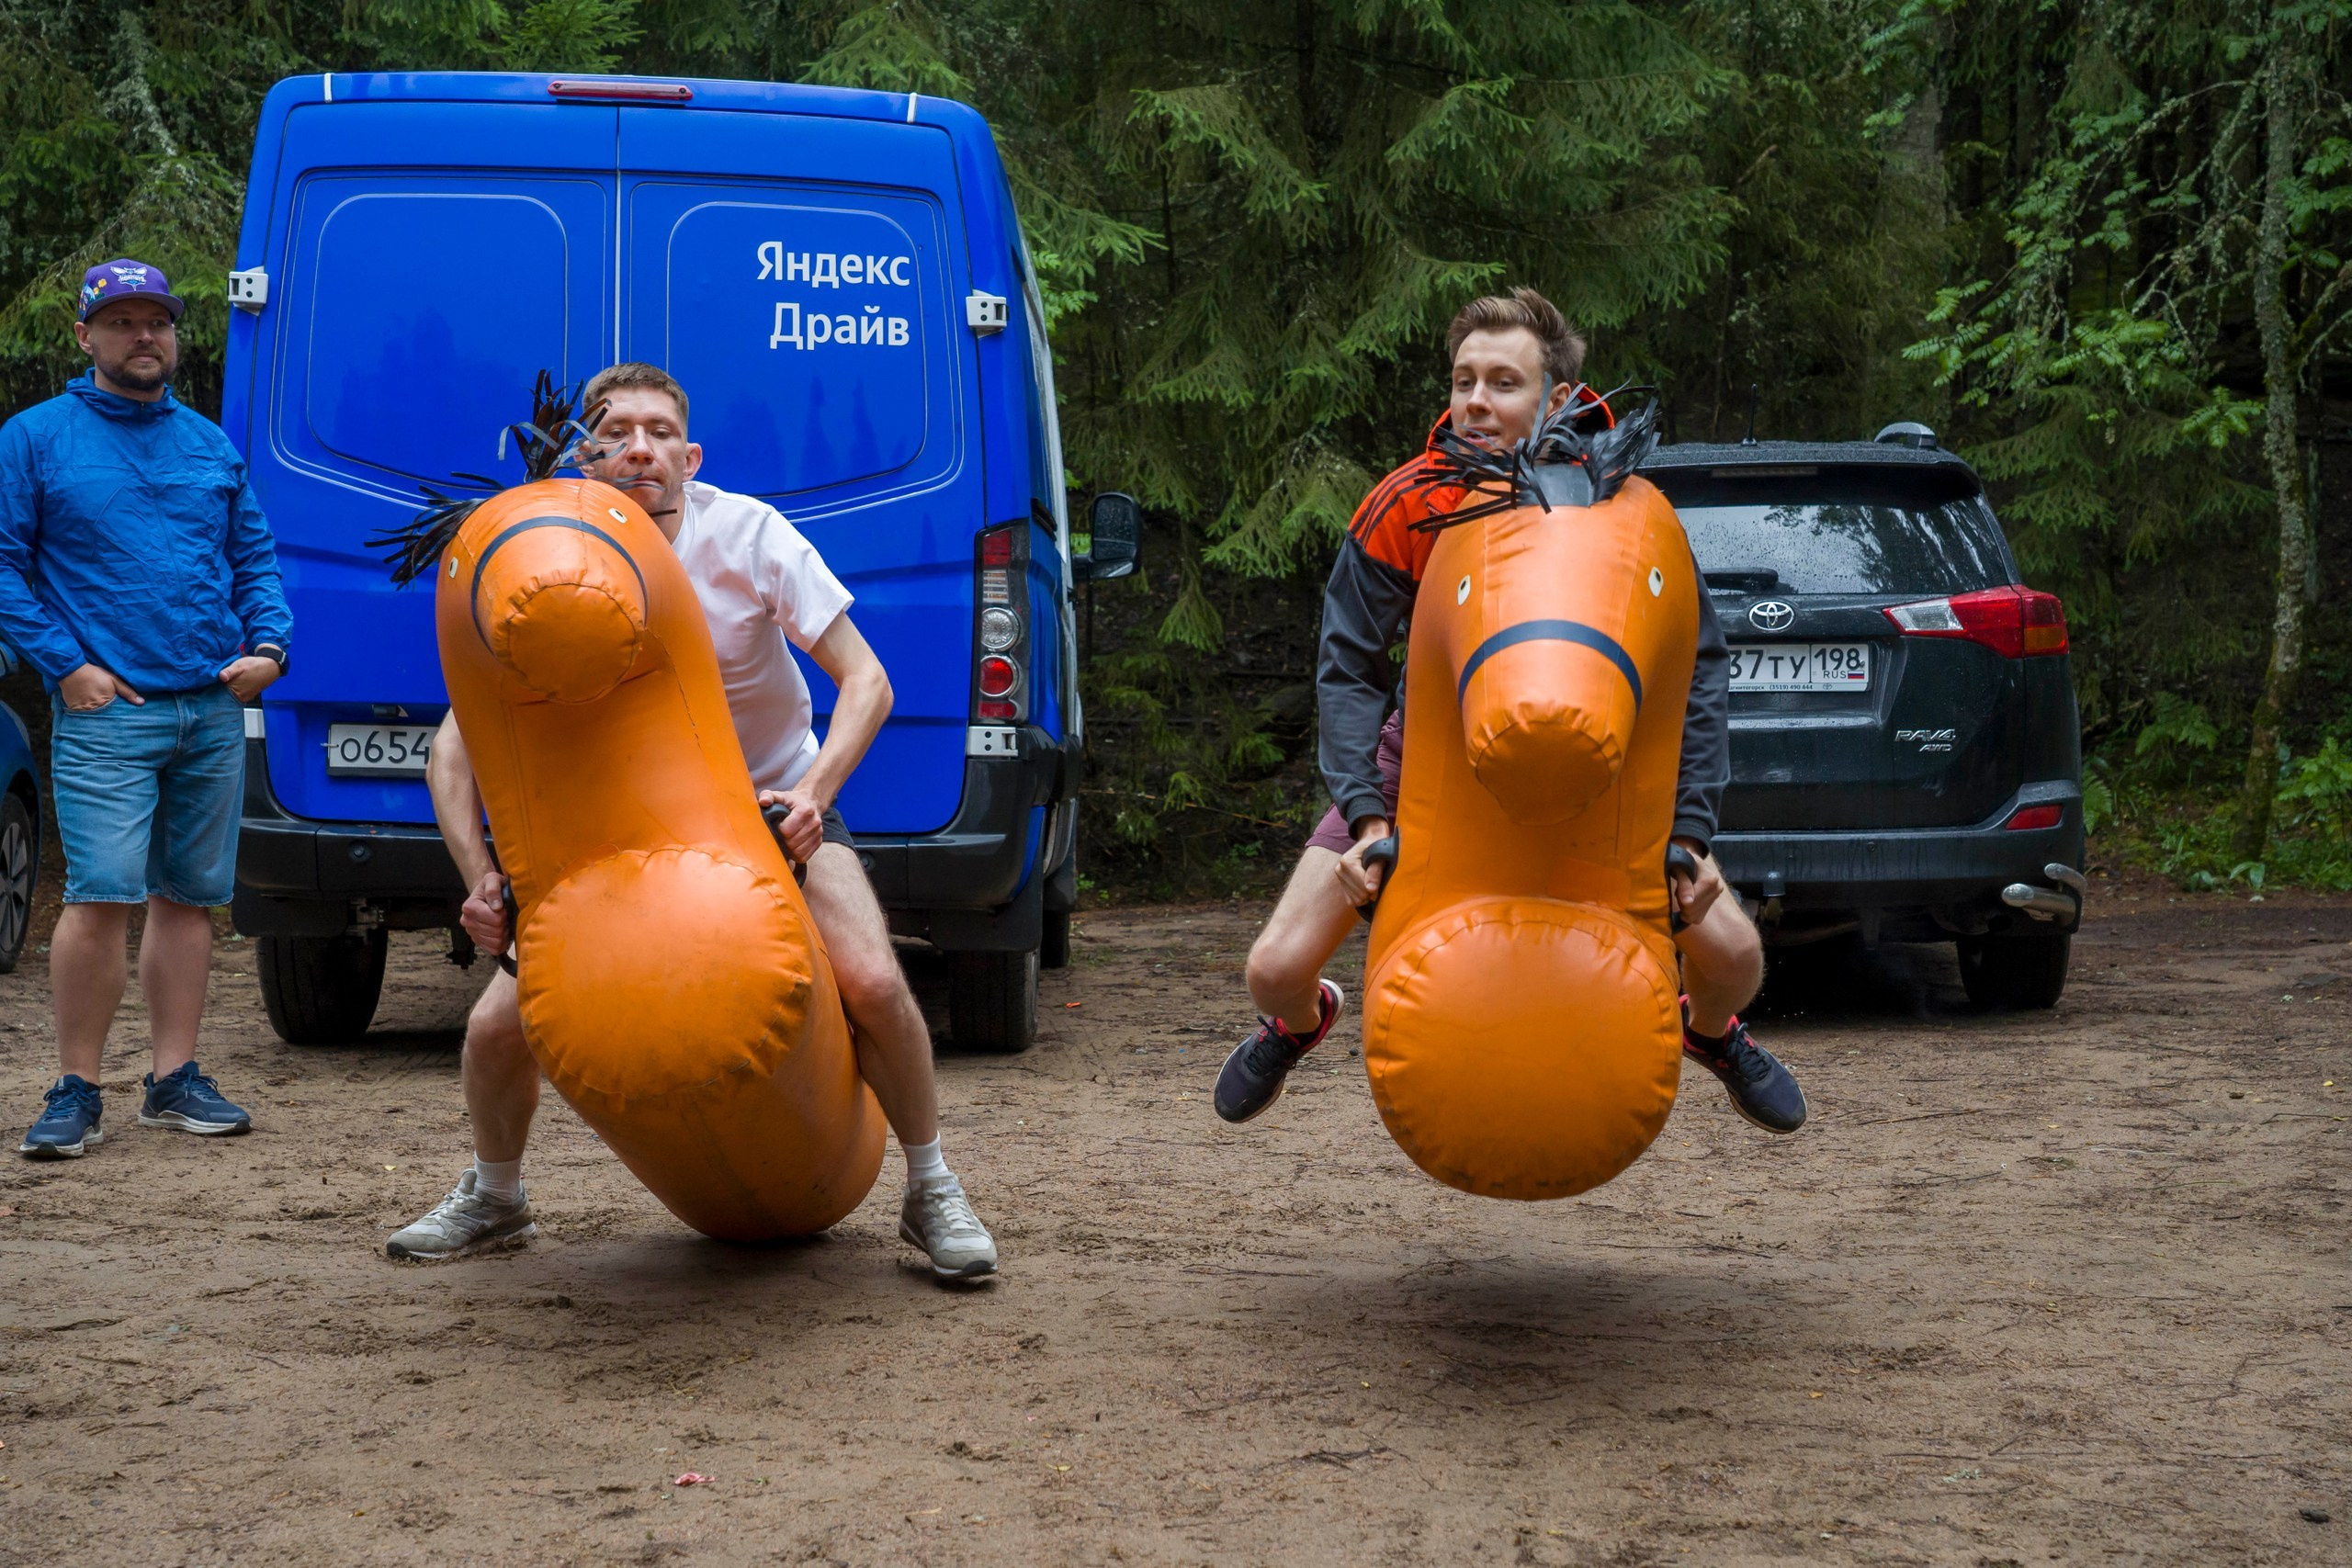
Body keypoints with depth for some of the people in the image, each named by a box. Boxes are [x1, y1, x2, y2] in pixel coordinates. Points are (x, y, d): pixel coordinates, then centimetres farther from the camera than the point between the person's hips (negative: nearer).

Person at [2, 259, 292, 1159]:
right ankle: (76, 1092, -4)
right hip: (106, 711, -5)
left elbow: (254, 559, 20)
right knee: (102, 897, -13)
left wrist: (267, 645, 3)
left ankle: (174, 1079, 16)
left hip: (215, 711, 5)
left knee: (188, 897, 8)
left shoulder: (209, 445, 16)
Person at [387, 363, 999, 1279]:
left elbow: (864, 681, -18)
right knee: (498, 1023, -8)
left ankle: (932, 1195, -2)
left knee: (873, 982, -26)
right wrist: (481, 878, -27)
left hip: (779, 807, -2)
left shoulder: (748, 535, -19)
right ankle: (494, 1199, 24)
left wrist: (814, 793, -35)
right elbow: (457, 746, -13)